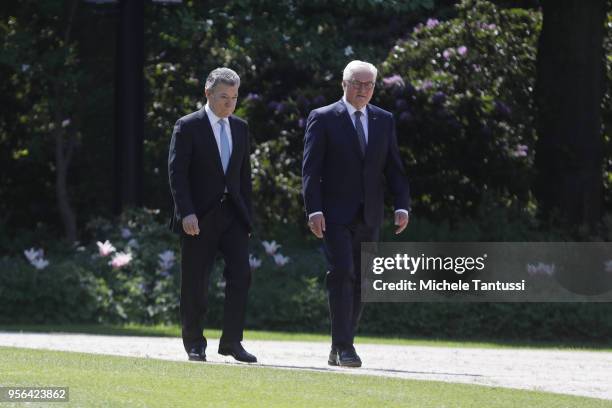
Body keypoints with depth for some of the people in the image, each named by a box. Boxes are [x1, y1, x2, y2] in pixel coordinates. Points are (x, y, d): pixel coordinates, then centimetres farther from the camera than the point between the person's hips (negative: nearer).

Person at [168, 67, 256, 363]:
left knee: (240, 275, -9)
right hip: (199, 218, -4)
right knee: (195, 283, 1)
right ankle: (194, 344, 12)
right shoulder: (188, 127, -4)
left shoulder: (240, 128, 13)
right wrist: (187, 213, -18)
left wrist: (247, 214, 11)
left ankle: (231, 341, -4)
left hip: (232, 216, 4)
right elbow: (176, 172, -10)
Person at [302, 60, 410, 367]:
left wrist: (402, 206, -4)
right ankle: (343, 347, -18)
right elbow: (311, 169, -6)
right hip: (335, 215, -4)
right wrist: (314, 211, -16)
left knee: (359, 282, 5)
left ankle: (340, 349, 13)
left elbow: (394, 168, 10)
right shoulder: (323, 119, -1)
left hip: (368, 216, 5)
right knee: (342, 274, -17)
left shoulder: (384, 121, 11)